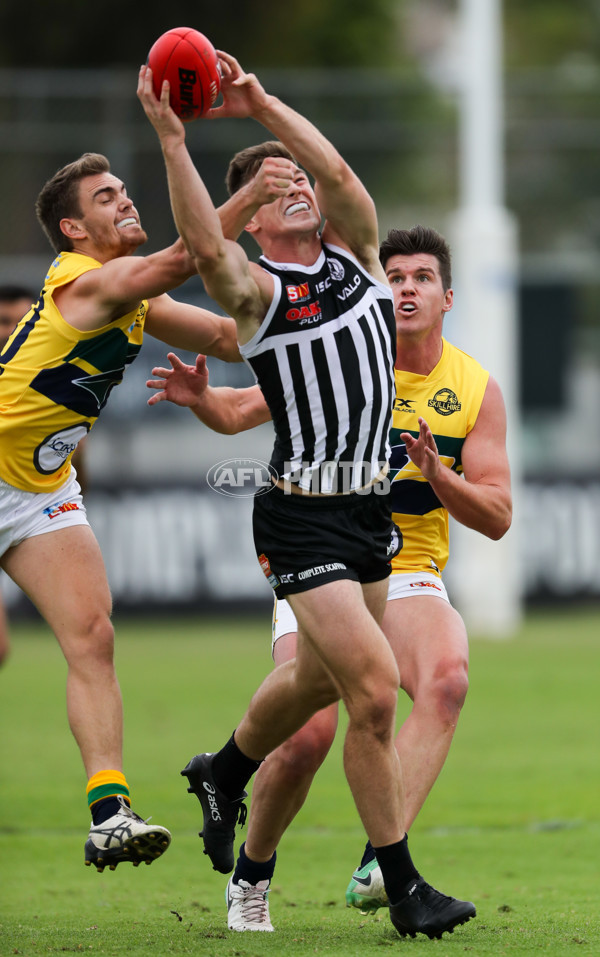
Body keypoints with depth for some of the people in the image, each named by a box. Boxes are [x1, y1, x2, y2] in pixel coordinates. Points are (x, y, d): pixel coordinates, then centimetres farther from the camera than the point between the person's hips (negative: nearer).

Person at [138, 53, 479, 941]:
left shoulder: (356, 254, 7)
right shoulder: (255, 290, -8)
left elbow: (340, 176, -13)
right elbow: (205, 246, -30)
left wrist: (264, 106, -21)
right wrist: (172, 140, -38)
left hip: (371, 505, 7)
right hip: (302, 519, -7)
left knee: (316, 677, 24)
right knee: (374, 685, -15)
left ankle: (224, 774, 52)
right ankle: (403, 888, -8)